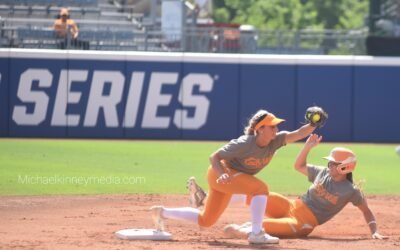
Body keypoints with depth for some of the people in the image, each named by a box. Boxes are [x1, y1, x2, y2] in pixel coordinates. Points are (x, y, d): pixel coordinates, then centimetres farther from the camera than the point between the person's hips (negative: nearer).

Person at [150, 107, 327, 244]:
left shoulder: (275, 141, -11)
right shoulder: (244, 144, -28)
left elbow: (297, 135, -24)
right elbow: (214, 157, -22)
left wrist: (314, 125, -41)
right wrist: (222, 174, -39)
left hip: (230, 178, 8)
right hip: (220, 173, -8)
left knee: (205, 221, 17)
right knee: (260, 188, -27)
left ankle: (163, 213, 27)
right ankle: (256, 234, -27)